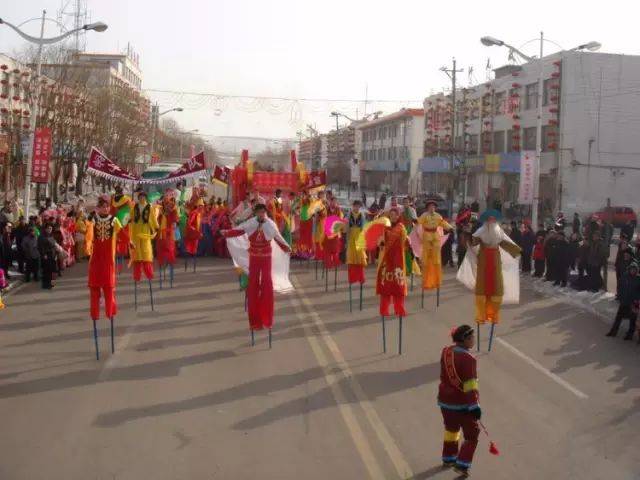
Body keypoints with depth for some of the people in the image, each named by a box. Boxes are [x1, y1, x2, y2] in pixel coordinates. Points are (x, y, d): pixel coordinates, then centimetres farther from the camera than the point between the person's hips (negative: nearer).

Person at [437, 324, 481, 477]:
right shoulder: (467, 359, -24)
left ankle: (448, 459, 38)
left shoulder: (446, 352, -3)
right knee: (472, 434, 9)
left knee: (451, 429, 26)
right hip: (463, 403, -7)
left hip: (445, 400, 7)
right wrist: (475, 406, -20)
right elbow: (470, 386, -23)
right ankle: (462, 464, 7)